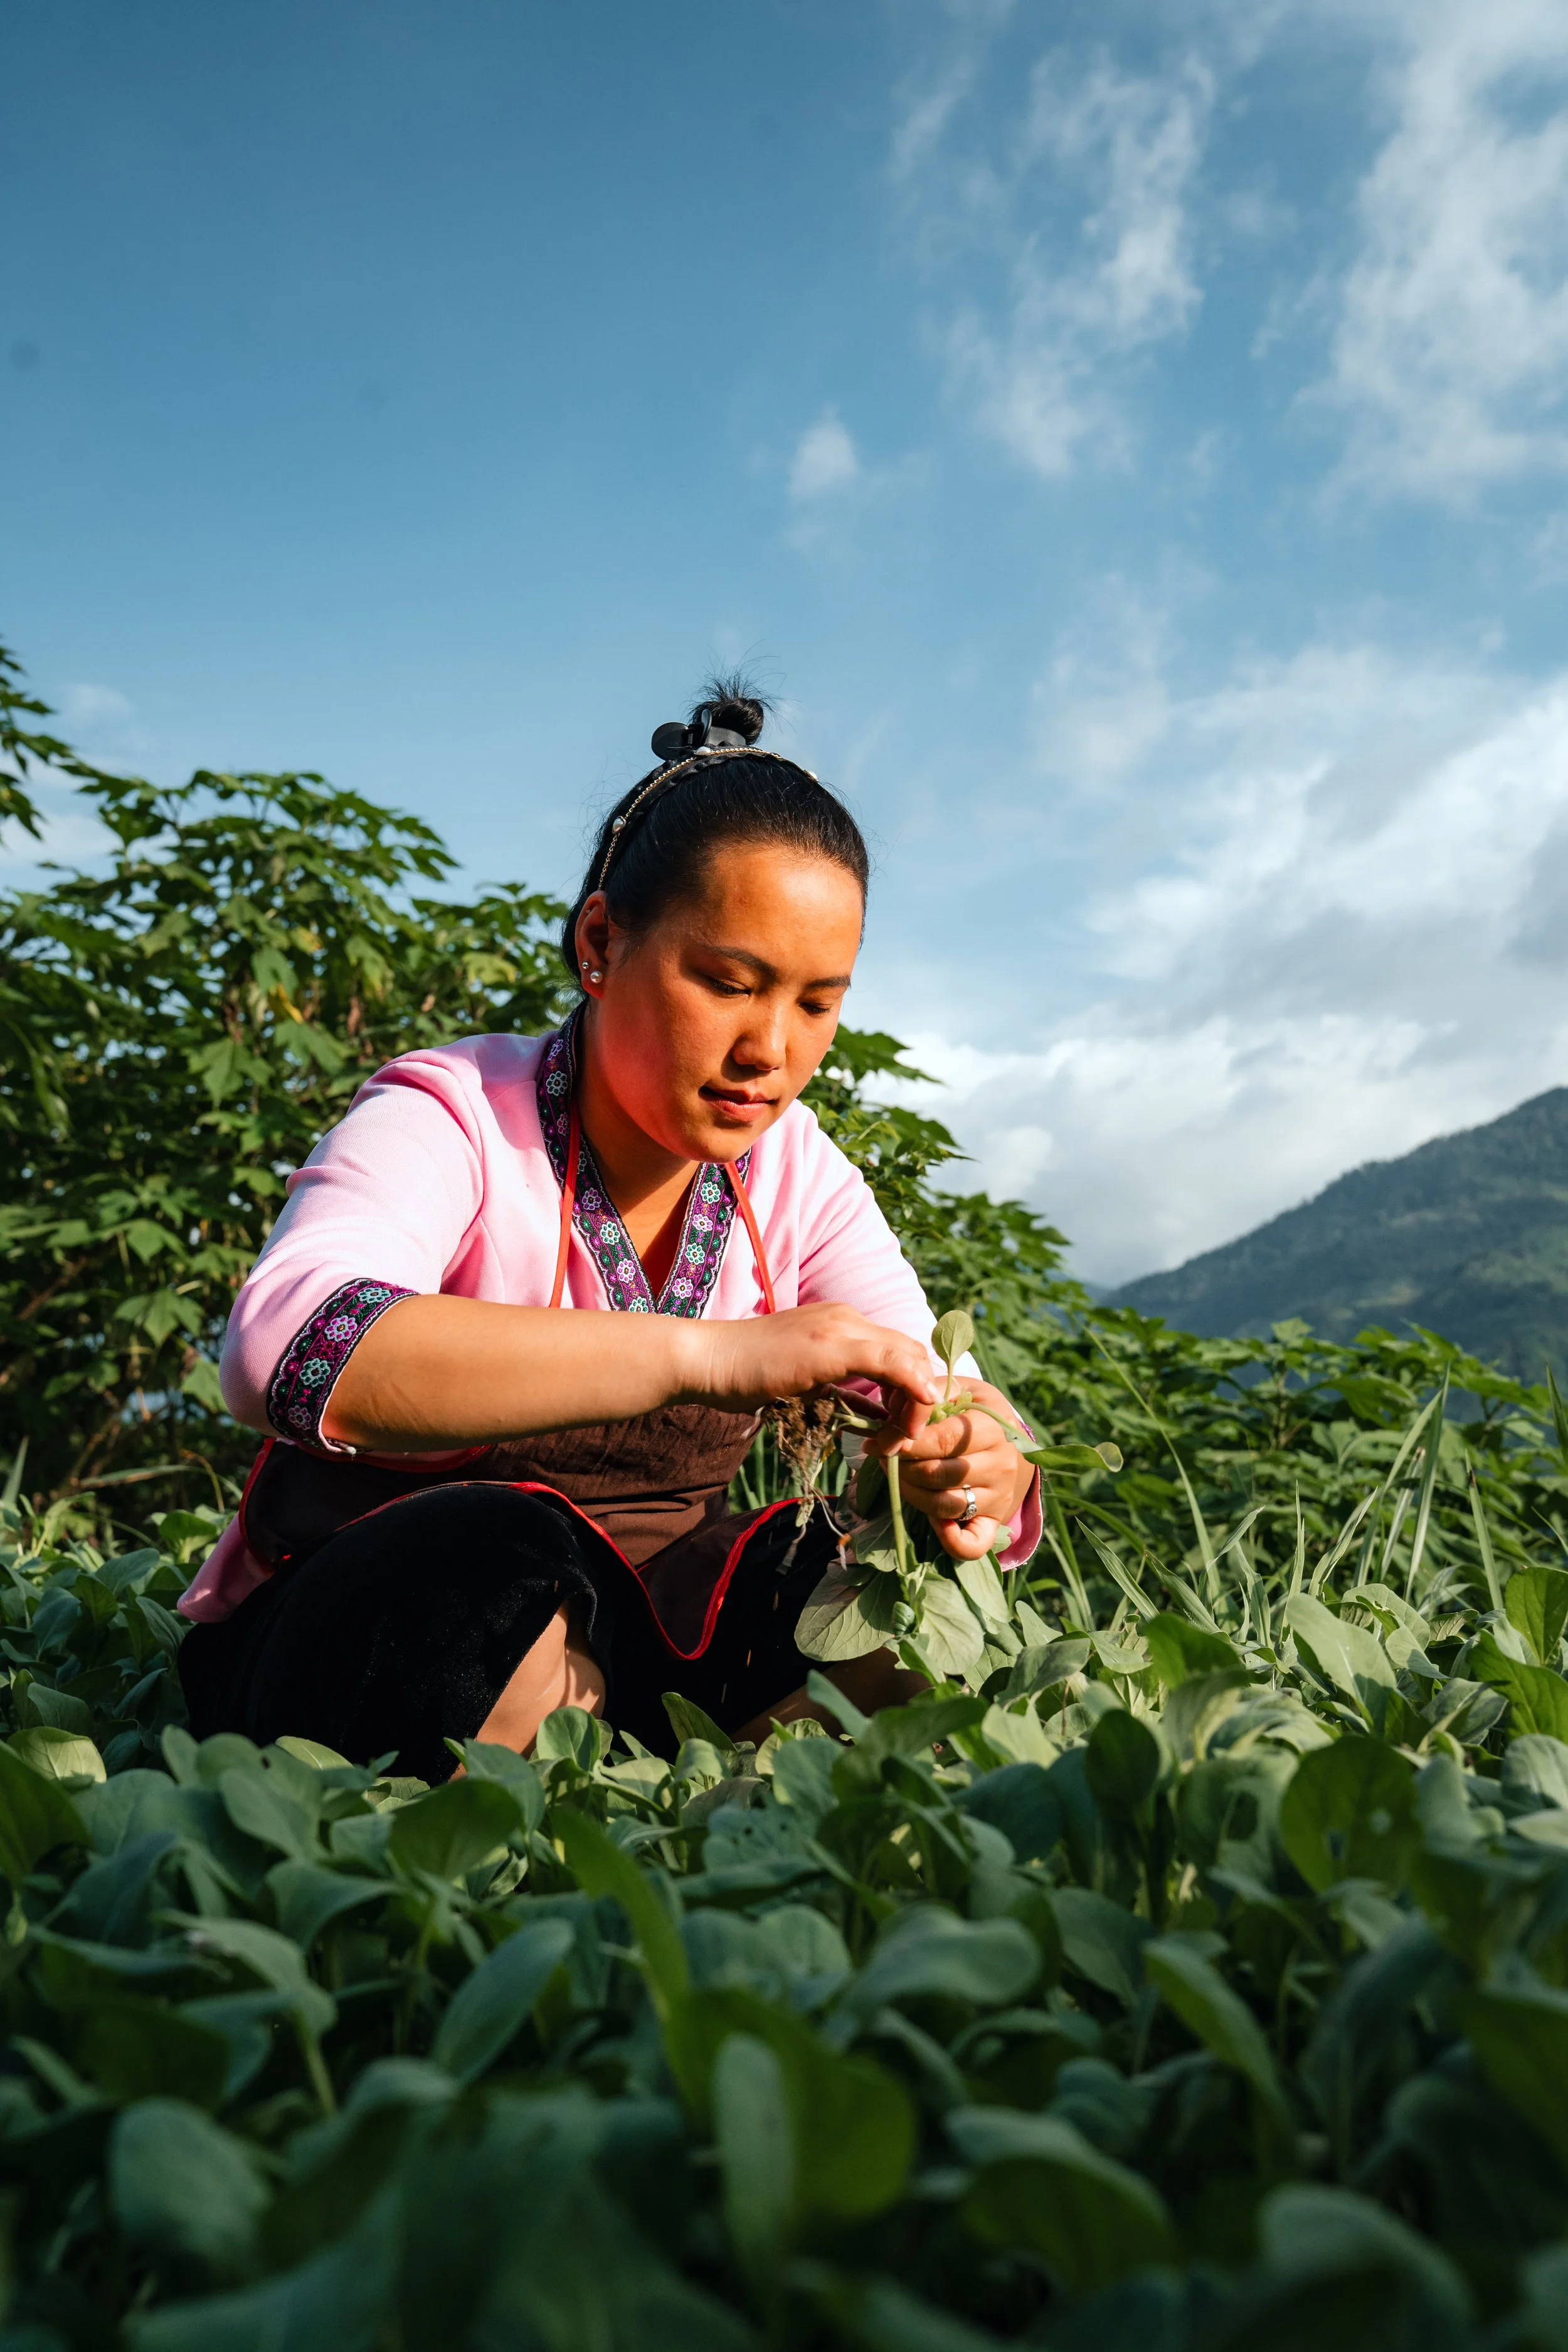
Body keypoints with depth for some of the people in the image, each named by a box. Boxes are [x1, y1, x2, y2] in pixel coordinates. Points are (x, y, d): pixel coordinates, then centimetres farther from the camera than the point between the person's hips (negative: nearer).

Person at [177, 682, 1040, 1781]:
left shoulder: (798, 1174, 0)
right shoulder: (450, 1116, -16)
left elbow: (937, 1391, -5)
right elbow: (284, 1348, -37)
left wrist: (977, 1468, -31)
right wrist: (703, 1353, -46)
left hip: (634, 1636, 5)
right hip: (356, 1638, -4)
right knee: (496, 1565, -37)